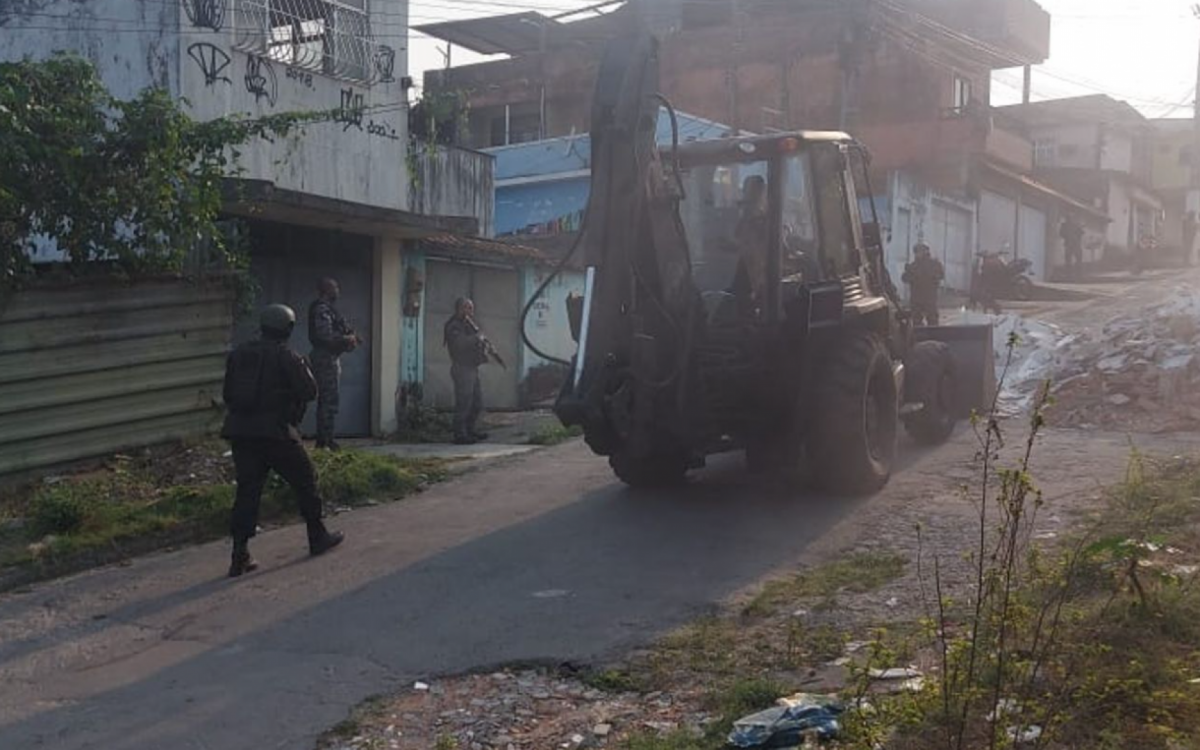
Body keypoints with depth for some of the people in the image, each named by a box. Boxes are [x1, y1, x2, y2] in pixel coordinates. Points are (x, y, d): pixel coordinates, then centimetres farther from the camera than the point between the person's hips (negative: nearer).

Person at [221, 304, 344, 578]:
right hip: (276, 432, -5)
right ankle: (318, 537, 25)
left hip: (241, 432, 5)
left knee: (247, 490, 6)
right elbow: (309, 391, -8)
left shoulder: (238, 354, 10)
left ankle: (240, 555, -1)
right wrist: (304, 369, 9)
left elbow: (228, 394, 14)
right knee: (305, 481, 13)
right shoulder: (286, 356, -8)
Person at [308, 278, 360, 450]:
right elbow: (326, 335, -22)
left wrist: (349, 338, 6)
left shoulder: (326, 308, 19)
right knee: (330, 399, -10)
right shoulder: (322, 309, -14)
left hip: (329, 358, 11)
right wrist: (347, 339, -11)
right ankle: (325, 441, -10)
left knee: (325, 399, 13)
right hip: (326, 358, -11)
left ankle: (323, 439, 18)